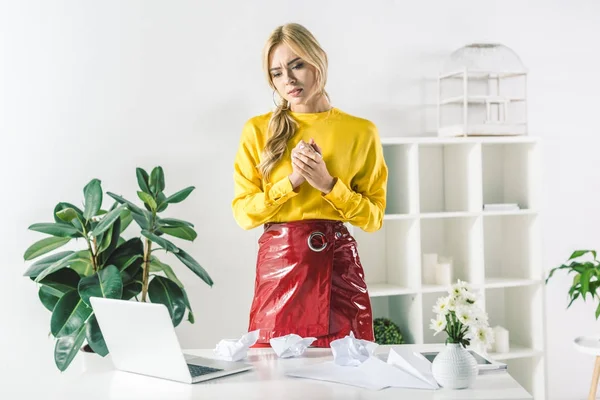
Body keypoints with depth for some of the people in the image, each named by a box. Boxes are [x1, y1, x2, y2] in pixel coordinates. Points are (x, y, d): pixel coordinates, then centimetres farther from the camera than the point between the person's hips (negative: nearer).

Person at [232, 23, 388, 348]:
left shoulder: (360, 131, 3)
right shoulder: (257, 130, 4)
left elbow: (373, 216, 2)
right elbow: (243, 212, 1)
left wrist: (328, 183, -12)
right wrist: (292, 181, -12)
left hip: (337, 265, 0)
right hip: (278, 264, 0)